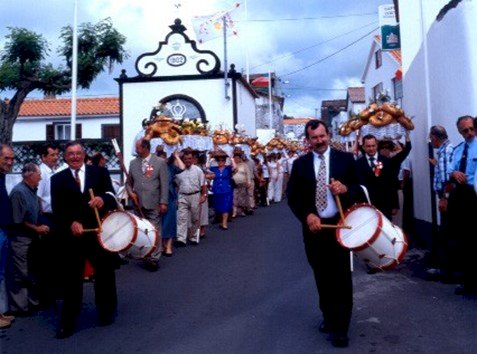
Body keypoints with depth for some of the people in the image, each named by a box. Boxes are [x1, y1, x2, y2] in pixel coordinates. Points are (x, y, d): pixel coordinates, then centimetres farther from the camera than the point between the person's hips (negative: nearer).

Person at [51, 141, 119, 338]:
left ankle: (107, 313, 34)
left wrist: (103, 199, -28)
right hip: (72, 234, 0)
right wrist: (71, 223, -21)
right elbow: (57, 209, -3)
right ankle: (67, 322, 17)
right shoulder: (58, 179, 5)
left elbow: (111, 196, -5)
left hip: (99, 231, 1)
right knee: (71, 278, 6)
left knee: (105, 273, 14)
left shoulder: (100, 172, 5)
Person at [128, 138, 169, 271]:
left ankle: (154, 259, 9)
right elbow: (129, 182, 16)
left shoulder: (160, 162, -4)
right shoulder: (133, 163, 9)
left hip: (153, 204, -4)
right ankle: (144, 256, 20)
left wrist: (163, 202, -10)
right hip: (138, 203, 4)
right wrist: (131, 192, -3)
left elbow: (164, 184, -6)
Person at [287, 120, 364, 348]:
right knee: (322, 277, 15)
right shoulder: (300, 164, 3)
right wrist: (307, 216, -16)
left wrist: (345, 189, -22)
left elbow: (360, 189, 0)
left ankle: (340, 327, 15)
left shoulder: (345, 159, 0)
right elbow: (292, 197, 0)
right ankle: (328, 317, 34)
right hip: (314, 226, 2)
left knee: (341, 277, 3)